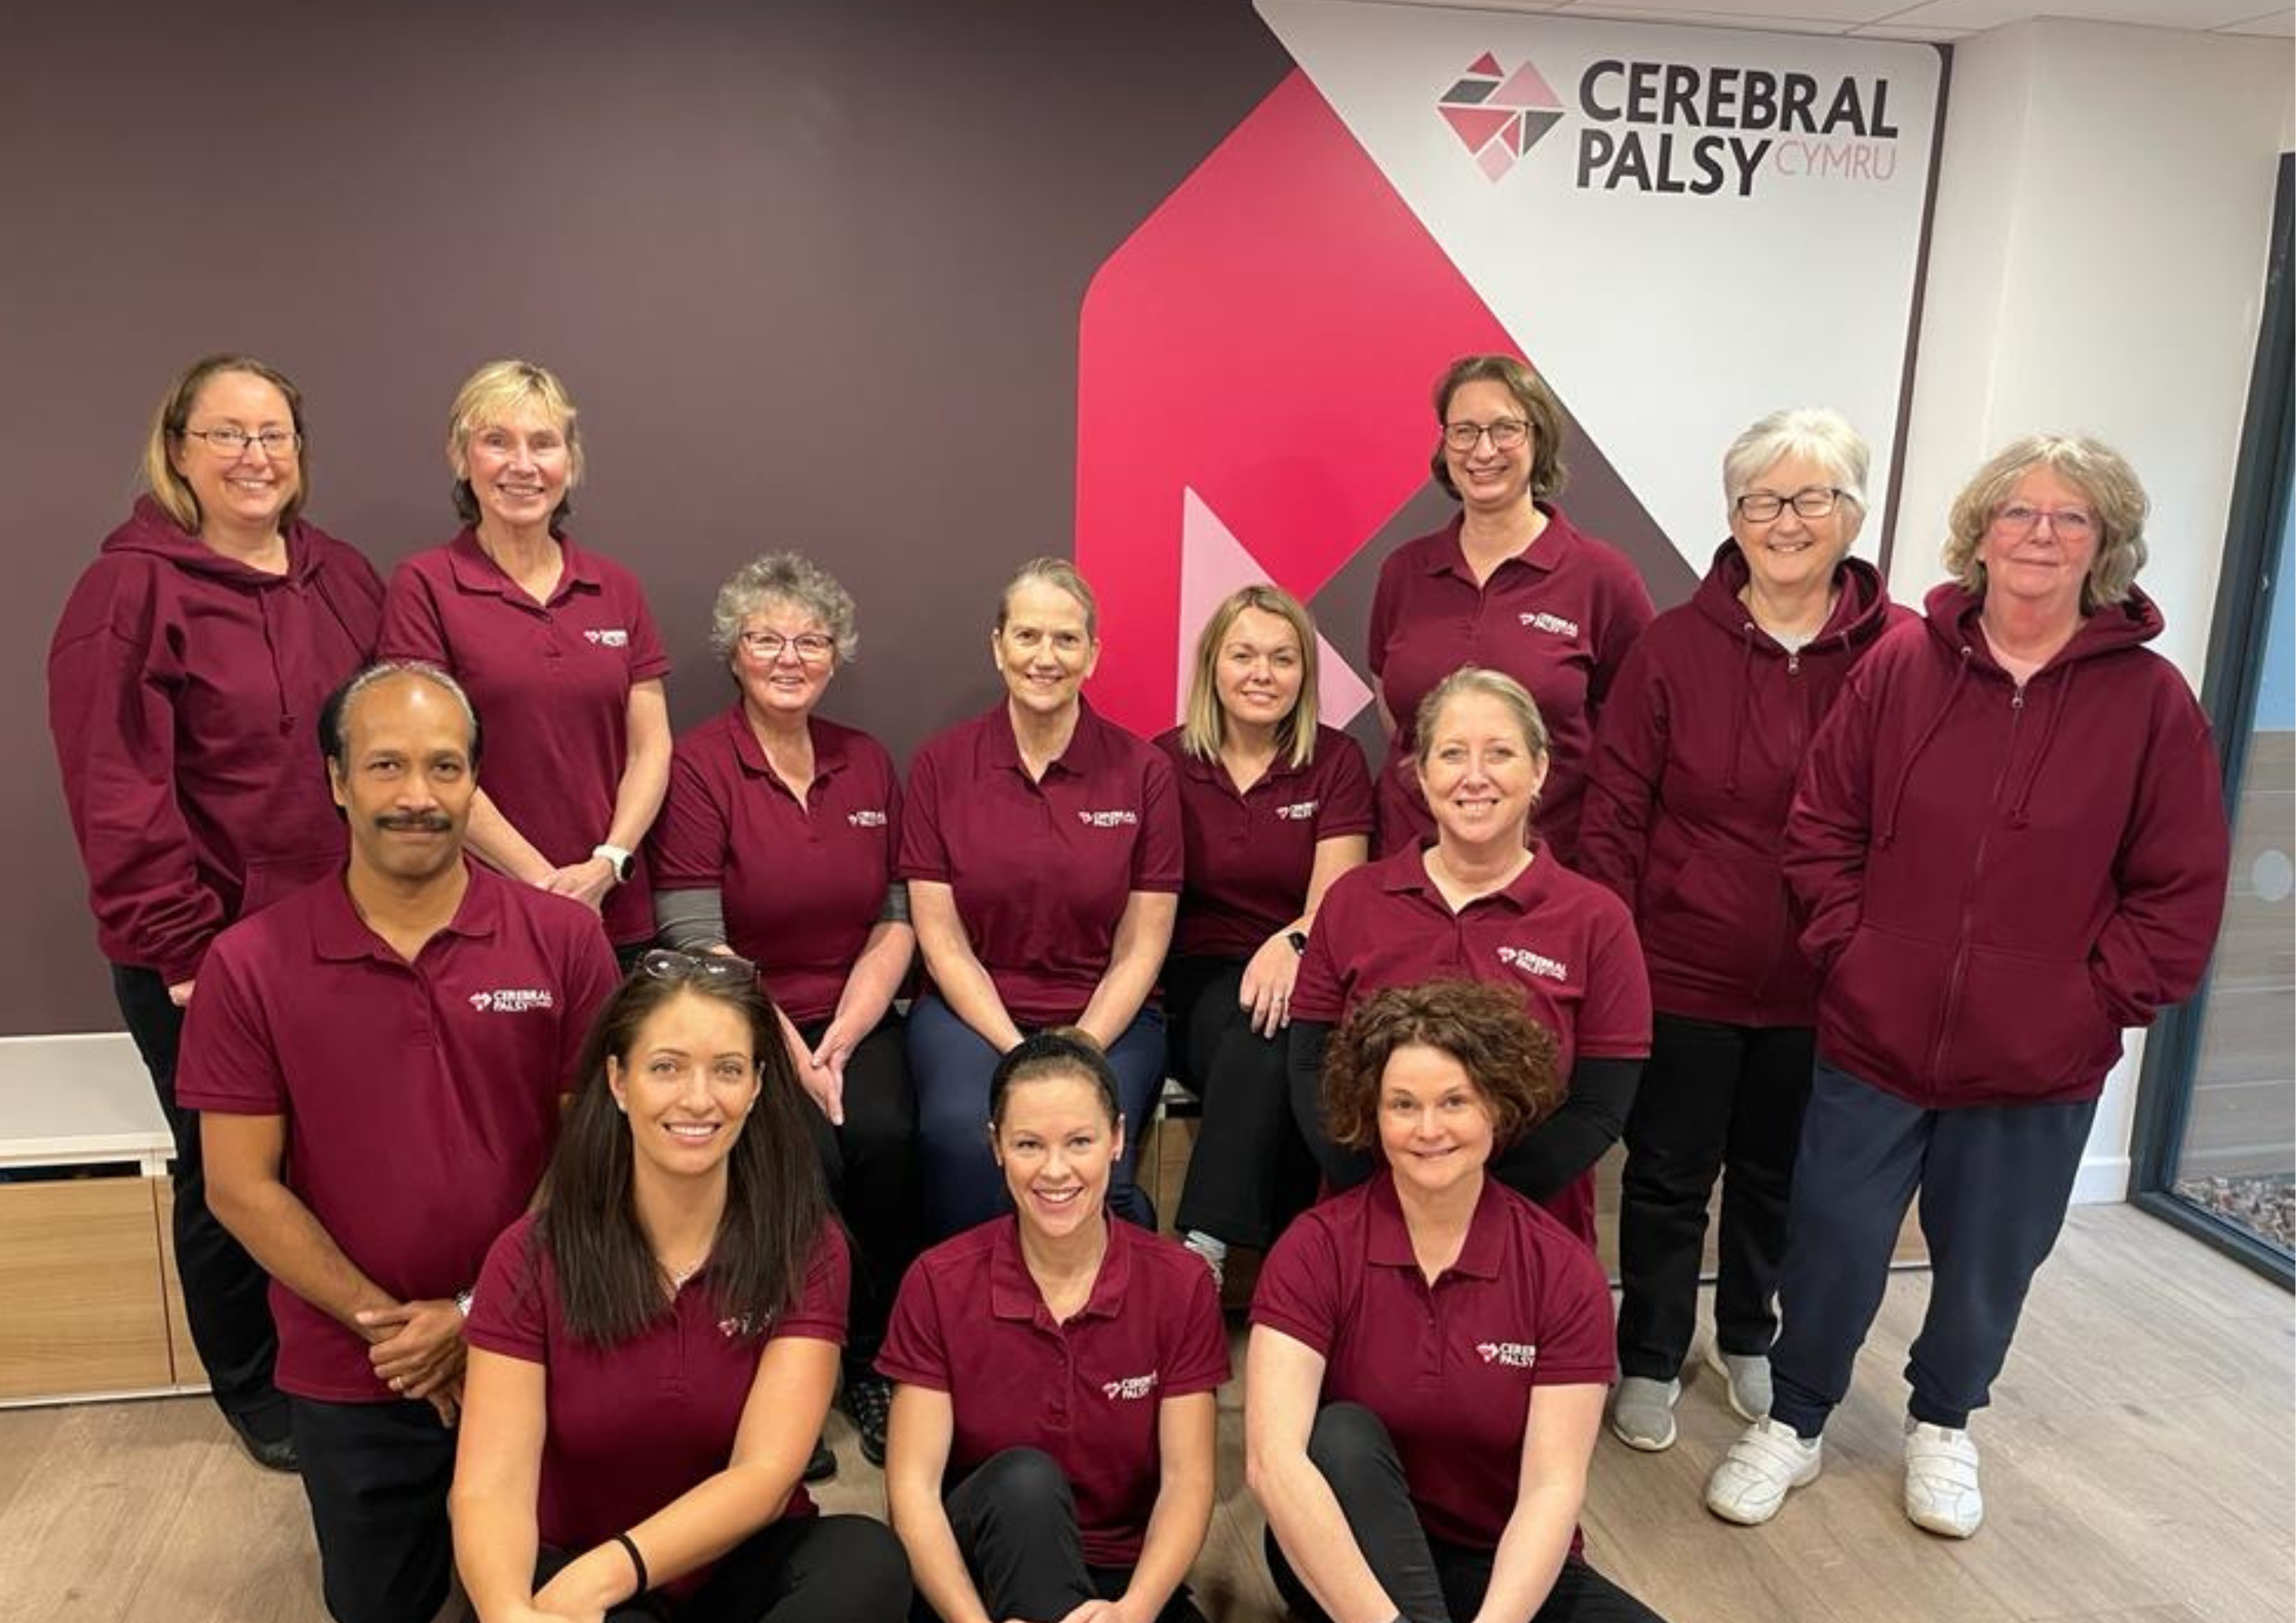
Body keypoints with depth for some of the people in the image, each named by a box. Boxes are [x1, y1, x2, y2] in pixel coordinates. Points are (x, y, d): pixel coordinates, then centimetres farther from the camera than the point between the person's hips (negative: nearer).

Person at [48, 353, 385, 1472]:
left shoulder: (343, 579, 7)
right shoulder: (132, 589, -9)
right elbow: (117, 792, -13)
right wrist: (180, 942, -14)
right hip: (202, 955, -4)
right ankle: (252, 1392, 32)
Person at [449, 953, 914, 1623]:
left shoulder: (806, 1248, -8)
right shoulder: (532, 1256, -8)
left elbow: (764, 1475, -16)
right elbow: (491, 1487, -17)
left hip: (747, 1565, 3)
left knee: (869, 1558, -30)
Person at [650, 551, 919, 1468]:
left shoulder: (868, 765, 10)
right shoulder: (696, 767, -4)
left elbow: (897, 921, 6)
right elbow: (696, 944, -10)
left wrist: (840, 1039, -8)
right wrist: (789, 1054, -17)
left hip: (852, 1020, 3)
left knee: (885, 1135, -25)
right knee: (805, 1154, -28)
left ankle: (873, 1360, -3)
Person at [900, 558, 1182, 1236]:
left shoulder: (1143, 771, 1)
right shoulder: (941, 764, 2)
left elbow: (1140, 949, 0)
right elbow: (941, 938, -2)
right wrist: (1019, 1055, -13)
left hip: (1107, 1017, 0)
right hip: (970, 1007, 0)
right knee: (962, 1134, -31)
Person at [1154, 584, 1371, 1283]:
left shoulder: (1337, 761, 6)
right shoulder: (1167, 761, 7)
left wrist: (1290, 945, -28)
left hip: (1301, 979, 0)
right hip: (1199, 977, 0)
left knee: (1270, 1036, -36)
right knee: (1266, 1048, -35)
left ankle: (1203, 1247, -36)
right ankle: (1295, 1256, -33)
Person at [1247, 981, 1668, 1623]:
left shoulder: (1564, 1272, -9)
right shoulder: (1316, 1249, -13)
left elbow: (1552, 1487, -15)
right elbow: (1273, 1460, -24)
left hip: (1506, 1571, 1)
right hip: (1345, 1557, -1)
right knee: (1345, 1435, -31)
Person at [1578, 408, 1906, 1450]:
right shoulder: (1676, 644, -7)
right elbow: (1615, 808, -6)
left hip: (1821, 982, 1)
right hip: (1683, 970, -1)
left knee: (1779, 1173, 20)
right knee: (1669, 1175, 12)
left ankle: (1748, 1337, 44)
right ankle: (1650, 1360, 31)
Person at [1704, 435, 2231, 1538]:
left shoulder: (2151, 700, -5)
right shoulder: (1902, 665, -4)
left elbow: (2182, 895, -2)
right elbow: (1821, 830, 0)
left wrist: (2094, 998, -7)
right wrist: (1849, 949, -7)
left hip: (2040, 1069, 1)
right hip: (1875, 1036, 0)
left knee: (1988, 1264, 18)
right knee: (1834, 1250, 11)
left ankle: (1943, 1425, 44)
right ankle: (1794, 1423, 33)